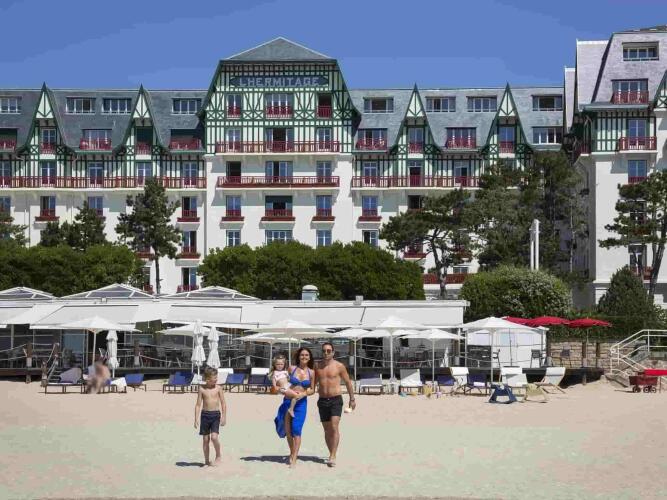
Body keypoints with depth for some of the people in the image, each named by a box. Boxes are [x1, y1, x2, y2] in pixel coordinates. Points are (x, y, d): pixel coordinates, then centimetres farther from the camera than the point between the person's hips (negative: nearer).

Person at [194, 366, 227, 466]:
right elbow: (198, 405, 2)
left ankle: (218, 457, 5)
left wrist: (224, 417, -2)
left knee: (214, 437, -15)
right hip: (205, 414, 1)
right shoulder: (202, 389, -1)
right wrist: (196, 419, -2)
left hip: (216, 414, -1)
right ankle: (206, 460, 18)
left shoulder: (218, 388, -1)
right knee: (205, 439, 6)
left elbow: (223, 403, 3)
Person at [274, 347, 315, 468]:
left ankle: (294, 460, -13)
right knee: (287, 430, 7)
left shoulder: (311, 372, 3)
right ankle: (292, 453, 30)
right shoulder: (292, 369, 2)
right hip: (288, 401, 2)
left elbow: (312, 390, 8)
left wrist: (305, 393, -11)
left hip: (301, 403, -2)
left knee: (296, 430, -13)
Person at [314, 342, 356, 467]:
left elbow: (348, 382, 8)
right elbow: (313, 383, 19)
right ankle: (332, 455, 20)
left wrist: (352, 399, 9)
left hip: (336, 400, -4)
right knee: (327, 429, 8)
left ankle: (332, 457, -21)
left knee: (334, 427, -17)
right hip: (322, 400, 4)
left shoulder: (339, 366, -1)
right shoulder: (317, 366, 8)